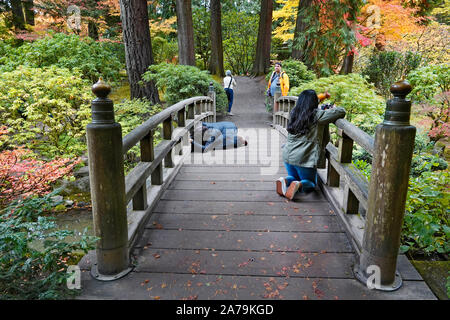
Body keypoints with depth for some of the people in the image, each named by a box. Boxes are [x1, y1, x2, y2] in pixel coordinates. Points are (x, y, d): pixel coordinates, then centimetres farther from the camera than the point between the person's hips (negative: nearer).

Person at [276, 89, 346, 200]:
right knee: (311, 183, 18)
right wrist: (332, 110, 13)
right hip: (305, 158, -4)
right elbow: (341, 112, -9)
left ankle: (285, 181, -6)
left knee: (294, 177, 27)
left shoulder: (293, 113, 3)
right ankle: (299, 185, -15)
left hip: (288, 155, 5)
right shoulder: (317, 115, -11)